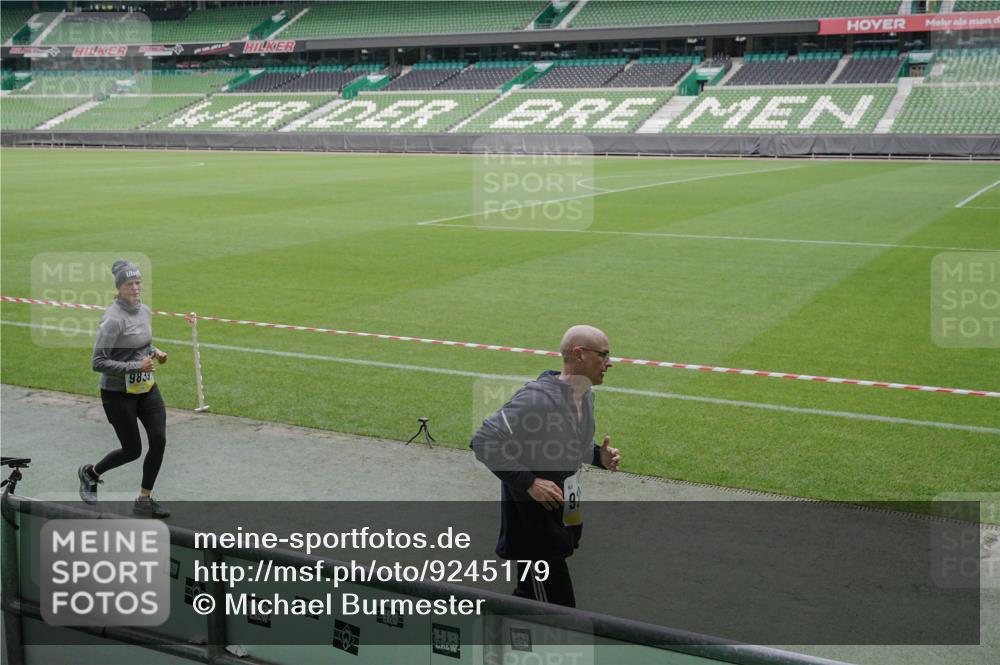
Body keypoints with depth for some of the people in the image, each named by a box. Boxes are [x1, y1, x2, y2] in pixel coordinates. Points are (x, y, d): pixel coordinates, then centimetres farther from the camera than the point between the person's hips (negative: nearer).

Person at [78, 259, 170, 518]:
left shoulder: (145, 311, 4)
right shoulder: (113, 319, -20)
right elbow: (98, 363, -21)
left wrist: (155, 352, 3)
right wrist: (135, 367, -25)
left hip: (147, 388, 7)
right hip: (118, 393, -7)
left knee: (159, 441, -4)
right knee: (132, 450, 3)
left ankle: (144, 501, 11)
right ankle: (90, 473, 33)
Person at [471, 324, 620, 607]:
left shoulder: (585, 396, 5)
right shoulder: (538, 398, -24)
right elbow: (483, 440, -23)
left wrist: (598, 456, 2)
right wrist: (529, 482, -26)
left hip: (564, 517, 9)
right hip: (530, 518, -9)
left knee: (529, 598, 20)